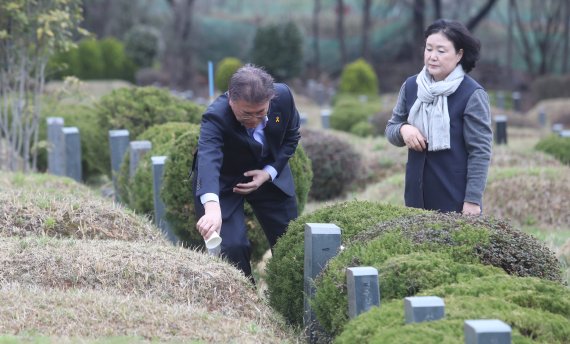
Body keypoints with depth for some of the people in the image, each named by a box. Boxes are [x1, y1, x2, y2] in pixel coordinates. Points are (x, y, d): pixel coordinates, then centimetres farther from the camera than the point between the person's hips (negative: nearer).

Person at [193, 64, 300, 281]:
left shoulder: (283, 96, -22)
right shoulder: (215, 117, -35)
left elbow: (291, 136, -3)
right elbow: (208, 159, -52)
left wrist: (269, 172, -18)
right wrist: (212, 206, -70)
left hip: (268, 173, 4)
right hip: (223, 182, -4)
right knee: (231, 248, -18)